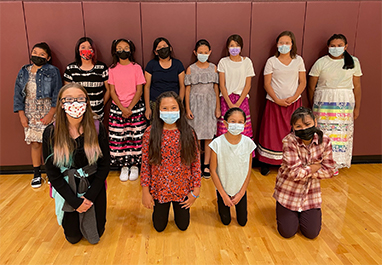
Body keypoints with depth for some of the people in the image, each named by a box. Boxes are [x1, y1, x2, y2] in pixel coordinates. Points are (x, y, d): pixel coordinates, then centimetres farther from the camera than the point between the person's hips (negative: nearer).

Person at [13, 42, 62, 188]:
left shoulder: (52, 71, -2)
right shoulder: (24, 72, 10)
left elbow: (57, 95, -6)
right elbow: (18, 94, 9)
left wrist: (50, 114, -13)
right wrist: (22, 115, 1)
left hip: (48, 114, -3)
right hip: (30, 115, 3)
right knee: (34, 143, 6)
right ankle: (37, 174, 19)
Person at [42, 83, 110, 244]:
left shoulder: (97, 128, -15)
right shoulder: (51, 133, -15)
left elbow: (104, 164, -8)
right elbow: (52, 173, -9)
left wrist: (90, 196, -12)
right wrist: (75, 201, -13)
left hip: (94, 187, 0)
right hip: (66, 189, 0)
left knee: (95, 236, 8)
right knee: (73, 237, 10)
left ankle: (88, 215, 39)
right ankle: (75, 217, 42)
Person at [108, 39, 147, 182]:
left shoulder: (136, 67, 0)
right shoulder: (112, 69, 4)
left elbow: (139, 90, -3)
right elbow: (112, 91, 2)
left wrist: (130, 108, -11)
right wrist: (122, 108, -11)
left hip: (135, 107, -1)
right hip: (117, 108, 1)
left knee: (136, 136, -1)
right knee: (118, 138, 1)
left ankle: (135, 166, 13)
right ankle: (124, 166, 15)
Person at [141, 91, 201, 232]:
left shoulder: (188, 132, -8)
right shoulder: (151, 132, -11)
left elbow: (196, 162, -4)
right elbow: (145, 163, -8)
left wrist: (196, 190, -4)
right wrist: (145, 192, -7)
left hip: (183, 189, 1)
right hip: (159, 189, 0)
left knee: (183, 225, 17)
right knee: (159, 227, 16)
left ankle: (177, 208, 48)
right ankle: (162, 209, 47)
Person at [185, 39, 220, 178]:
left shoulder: (213, 68, 5)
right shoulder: (191, 69, 0)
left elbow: (216, 88, 7)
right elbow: (187, 89, 1)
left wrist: (218, 107, 4)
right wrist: (187, 109, -4)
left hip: (210, 104, 2)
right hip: (195, 103, -1)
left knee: (209, 135, 3)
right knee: (196, 136, 2)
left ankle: (206, 165, 14)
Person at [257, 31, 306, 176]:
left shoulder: (298, 60, 6)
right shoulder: (272, 61, 0)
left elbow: (303, 82, 6)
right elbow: (267, 84, -3)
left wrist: (294, 97, -10)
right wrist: (277, 100, -12)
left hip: (293, 102, 2)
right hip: (275, 102, -2)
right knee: (272, 132, 2)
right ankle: (265, 164, 11)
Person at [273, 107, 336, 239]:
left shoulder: (324, 141, -13)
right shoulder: (289, 141, -25)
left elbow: (329, 171, -10)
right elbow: (295, 173, -28)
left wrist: (305, 171, -18)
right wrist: (314, 167, -15)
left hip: (311, 192, 3)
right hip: (289, 191, -3)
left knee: (312, 233, 5)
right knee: (287, 232, 2)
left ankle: (310, 212, 35)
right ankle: (283, 210, 32)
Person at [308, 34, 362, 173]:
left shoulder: (353, 62, 7)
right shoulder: (321, 62, 1)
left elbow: (357, 86, 8)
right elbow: (311, 87, 4)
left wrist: (357, 107, 7)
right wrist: (313, 106, 7)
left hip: (345, 103, 2)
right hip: (324, 102, -1)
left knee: (341, 132, 2)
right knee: (323, 131, -4)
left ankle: (335, 164, 14)